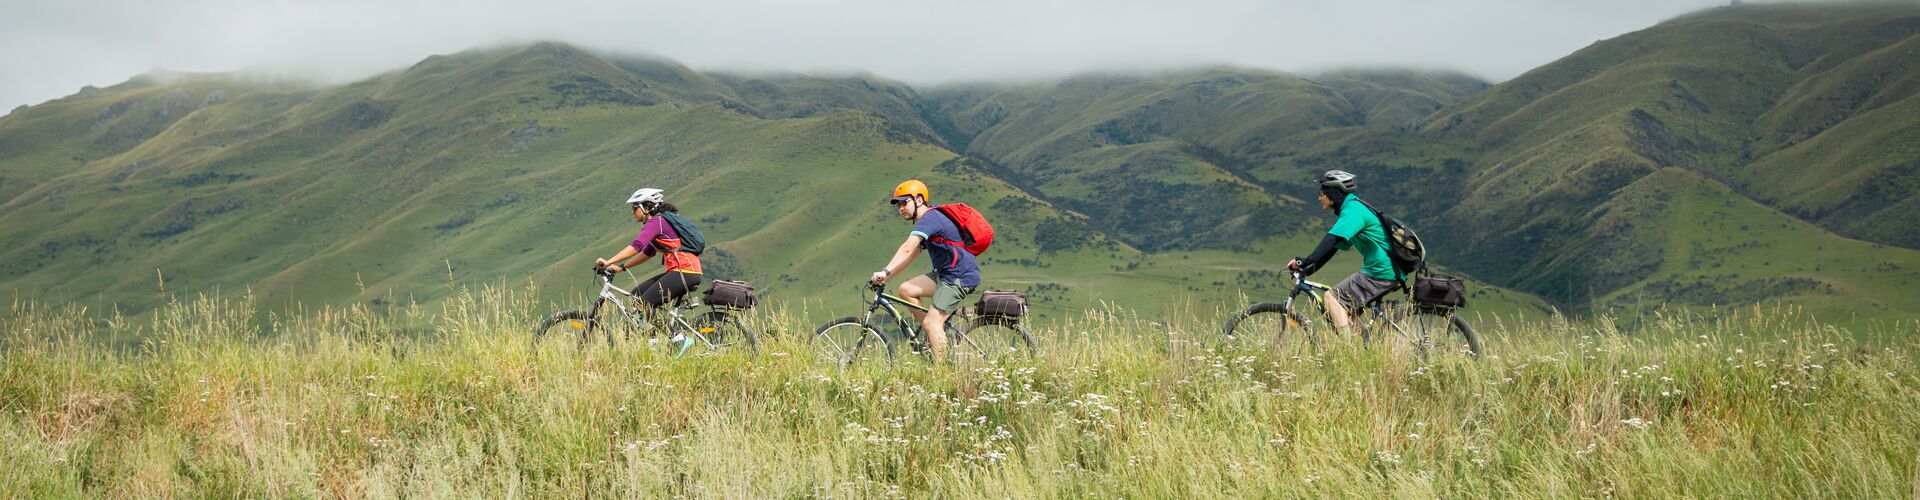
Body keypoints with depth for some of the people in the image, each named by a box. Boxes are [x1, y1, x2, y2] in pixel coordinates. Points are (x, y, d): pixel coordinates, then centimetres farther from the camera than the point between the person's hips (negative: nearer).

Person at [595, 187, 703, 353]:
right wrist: (621, 267, 18)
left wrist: (608, 262, -29)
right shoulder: (660, 222, 20)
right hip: (678, 272, 10)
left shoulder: (656, 222, -10)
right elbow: (647, 253, 25)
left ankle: (678, 338, -15)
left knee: (645, 303, -15)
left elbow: (636, 246, -24)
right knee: (637, 294, 11)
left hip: (685, 273, -10)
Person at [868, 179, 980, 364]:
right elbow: (910, 256, 16)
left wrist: (886, 271, -36)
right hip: (947, 273, 10)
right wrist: (886, 277, 6)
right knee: (906, 289, 3)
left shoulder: (929, 219, -15)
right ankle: (935, 336, 7)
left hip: (960, 277, -10)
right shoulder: (926, 221, 18)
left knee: (931, 323, -14)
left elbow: (907, 250, -29)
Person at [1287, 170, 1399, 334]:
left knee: (1332, 298, -12)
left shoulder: (1352, 211, -13)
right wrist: (1307, 271, 16)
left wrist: (1305, 261, -33)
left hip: (1381, 273, -10)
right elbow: (1333, 247, 22)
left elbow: (1331, 240, -28)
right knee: (1348, 311, 15)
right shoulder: (1353, 208, 20)